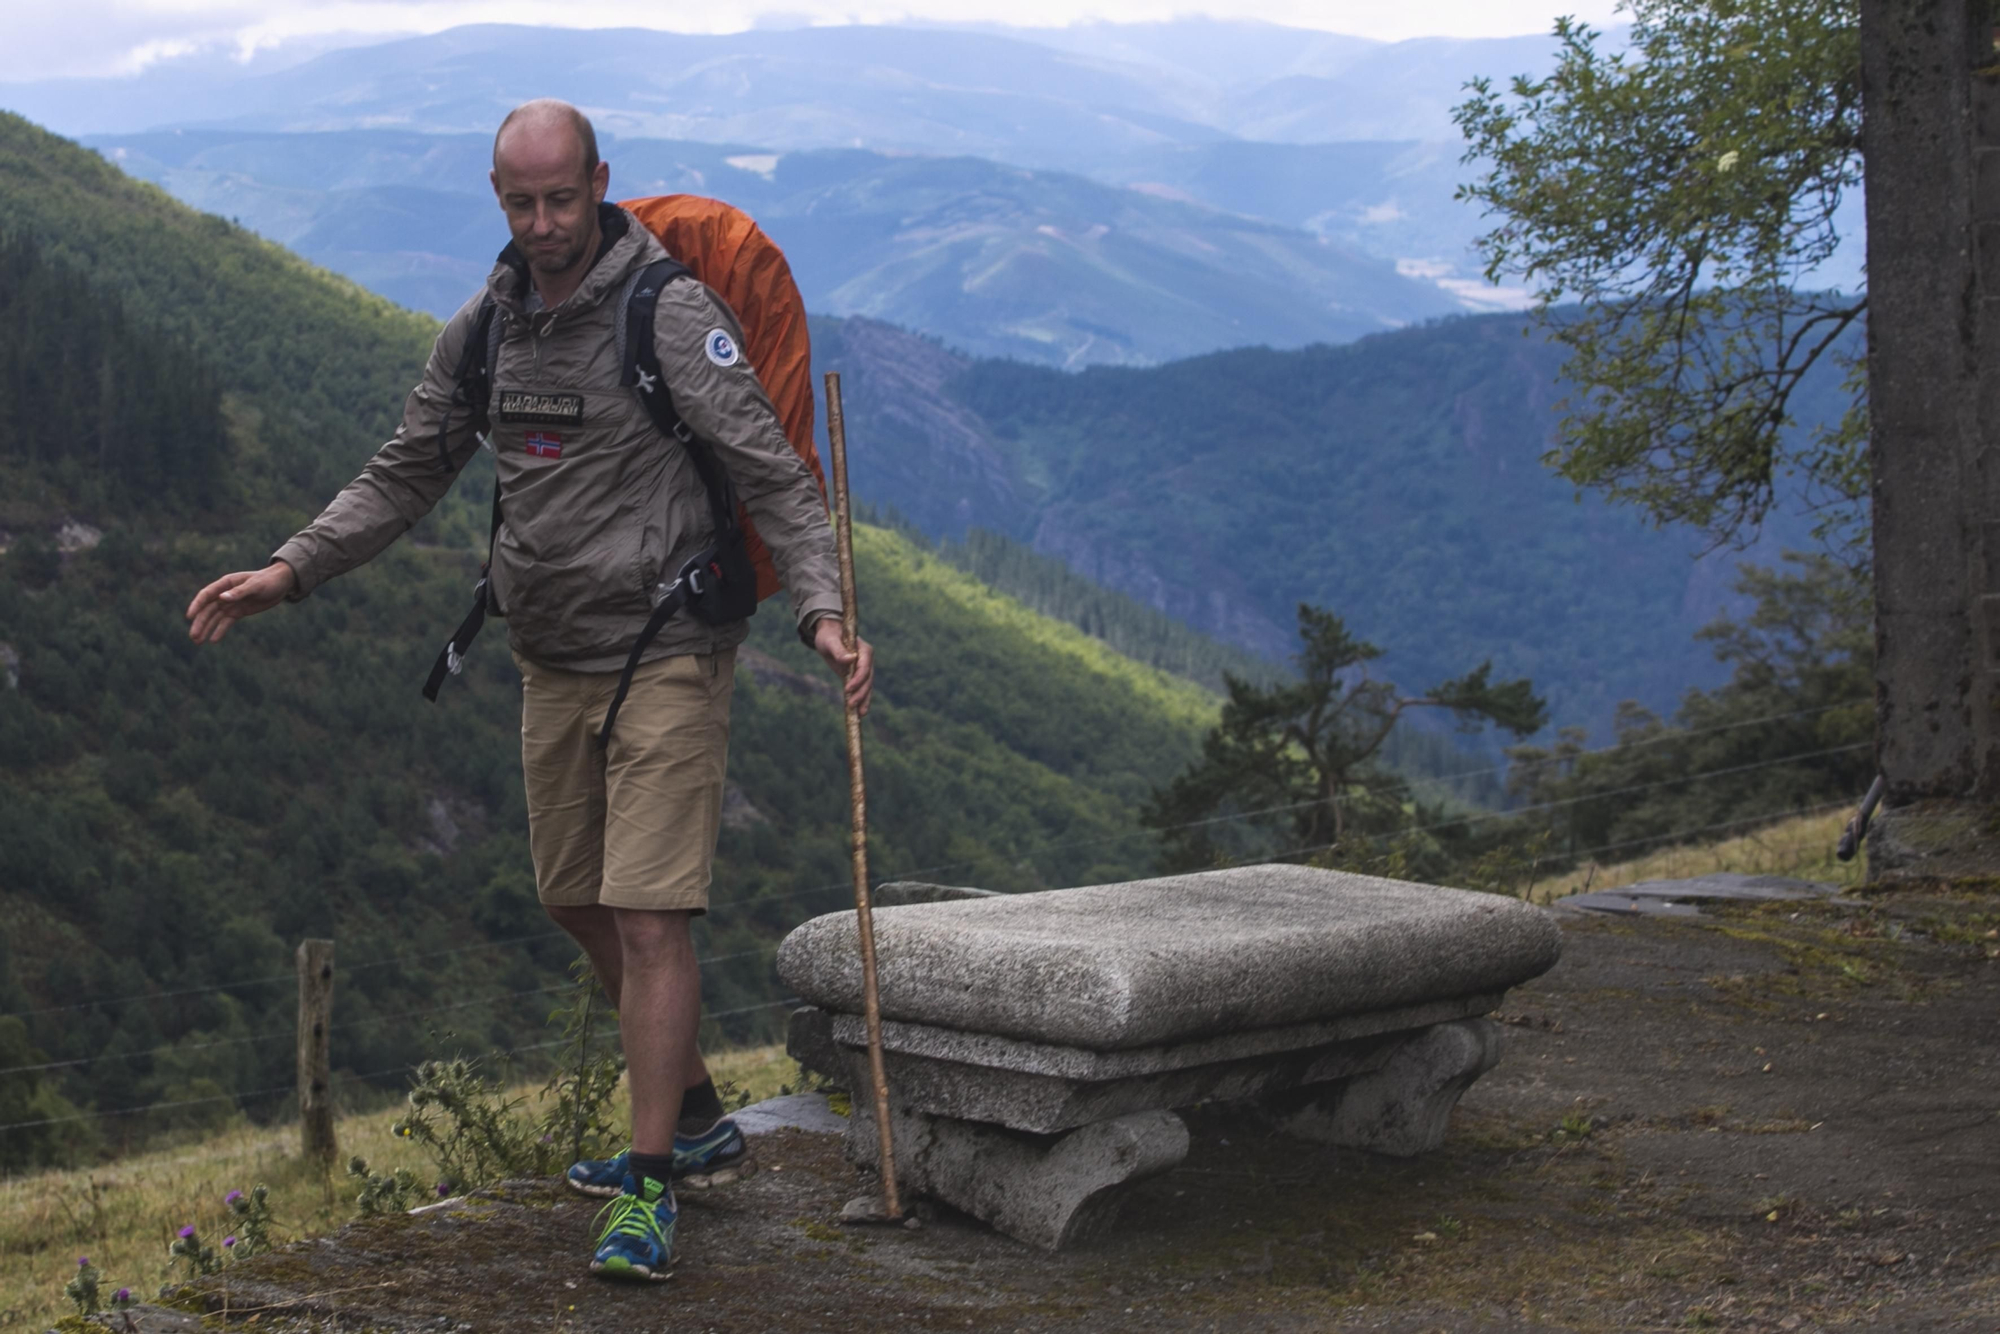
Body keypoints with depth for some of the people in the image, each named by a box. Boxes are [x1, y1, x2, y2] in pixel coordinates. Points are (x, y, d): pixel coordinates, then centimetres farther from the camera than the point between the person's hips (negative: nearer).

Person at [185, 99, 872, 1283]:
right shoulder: (484, 330, 6)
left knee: (648, 916, -10)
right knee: (579, 903, 15)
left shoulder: (672, 315, -13)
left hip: (666, 660, -7)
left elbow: (775, 475, -15)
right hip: (554, 663, 7)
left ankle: (650, 1191, -1)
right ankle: (700, 1121, 32)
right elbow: (407, 476, 15)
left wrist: (823, 611, -29)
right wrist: (287, 573, 5)